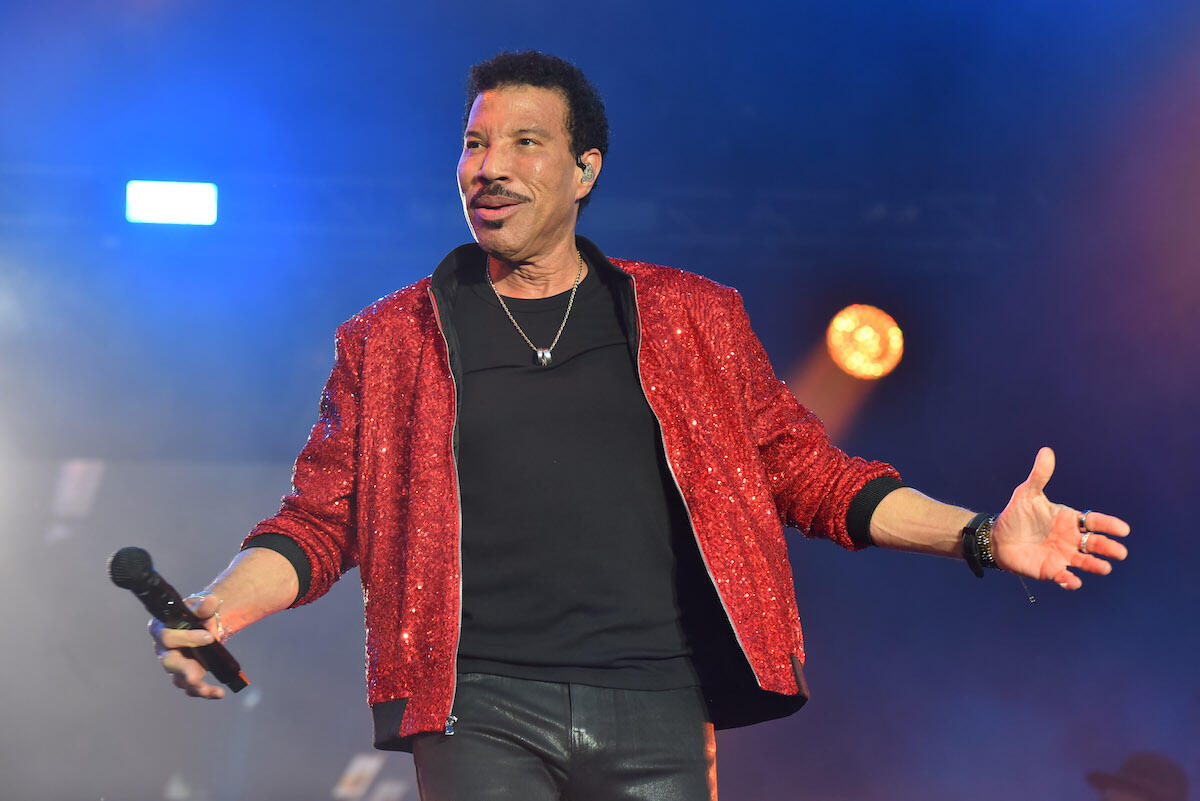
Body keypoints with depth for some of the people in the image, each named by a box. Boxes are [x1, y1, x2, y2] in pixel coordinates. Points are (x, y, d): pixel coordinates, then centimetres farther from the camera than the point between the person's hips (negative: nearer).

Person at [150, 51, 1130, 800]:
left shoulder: (690, 319, 14)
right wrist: (218, 607, -10)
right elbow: (320, 520, 10)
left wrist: (978, 536, 3)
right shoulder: (391, 340, 12)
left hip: (654, 717, 1)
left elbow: (802, 466, 14)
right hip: (481, 715, -1)